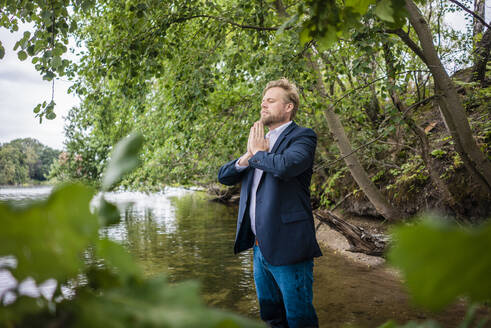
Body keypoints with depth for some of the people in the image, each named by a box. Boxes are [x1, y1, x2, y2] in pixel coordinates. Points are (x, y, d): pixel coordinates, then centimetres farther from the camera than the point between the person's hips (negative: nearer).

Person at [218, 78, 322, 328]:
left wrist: (258, 152, -8)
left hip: (287, 248, -8)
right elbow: (224, 176, 14)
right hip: (260, 248, 8)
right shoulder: (261, 141, 18)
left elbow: (285, 166, -28)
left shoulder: (303, 137, -6)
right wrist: (248, 156, -5)